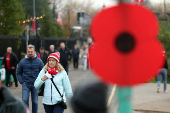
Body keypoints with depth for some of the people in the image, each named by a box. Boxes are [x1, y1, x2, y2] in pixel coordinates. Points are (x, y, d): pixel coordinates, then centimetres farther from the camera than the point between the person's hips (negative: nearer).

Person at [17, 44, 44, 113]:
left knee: (35, 101, 9)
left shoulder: (39, 61, -1)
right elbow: (19, 73, 10)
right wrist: (21, 81, -1)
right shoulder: (22, 62, 0)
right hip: (25, 84, 0)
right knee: (25, 100, -11)